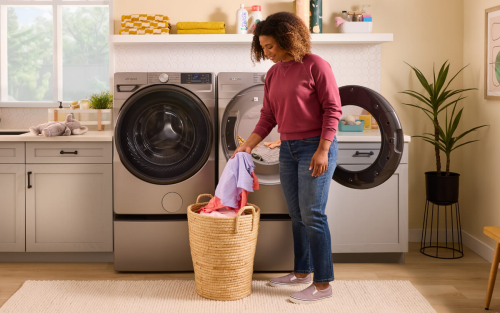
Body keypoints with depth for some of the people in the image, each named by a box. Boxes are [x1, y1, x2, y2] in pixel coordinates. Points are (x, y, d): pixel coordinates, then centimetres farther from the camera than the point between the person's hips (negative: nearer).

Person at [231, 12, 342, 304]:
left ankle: (323, 285, 1)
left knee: (312, 214, -7)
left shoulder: (316, 66, -11)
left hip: (315, 148, -7)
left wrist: (322, 150, -19)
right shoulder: (273, 74, 10)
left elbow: (333, 110, -13)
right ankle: (302, 272, 27)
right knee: (297, 215, 14)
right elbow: (268, 117, 13)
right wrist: (248, 145, 3)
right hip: (288, 149, 7)